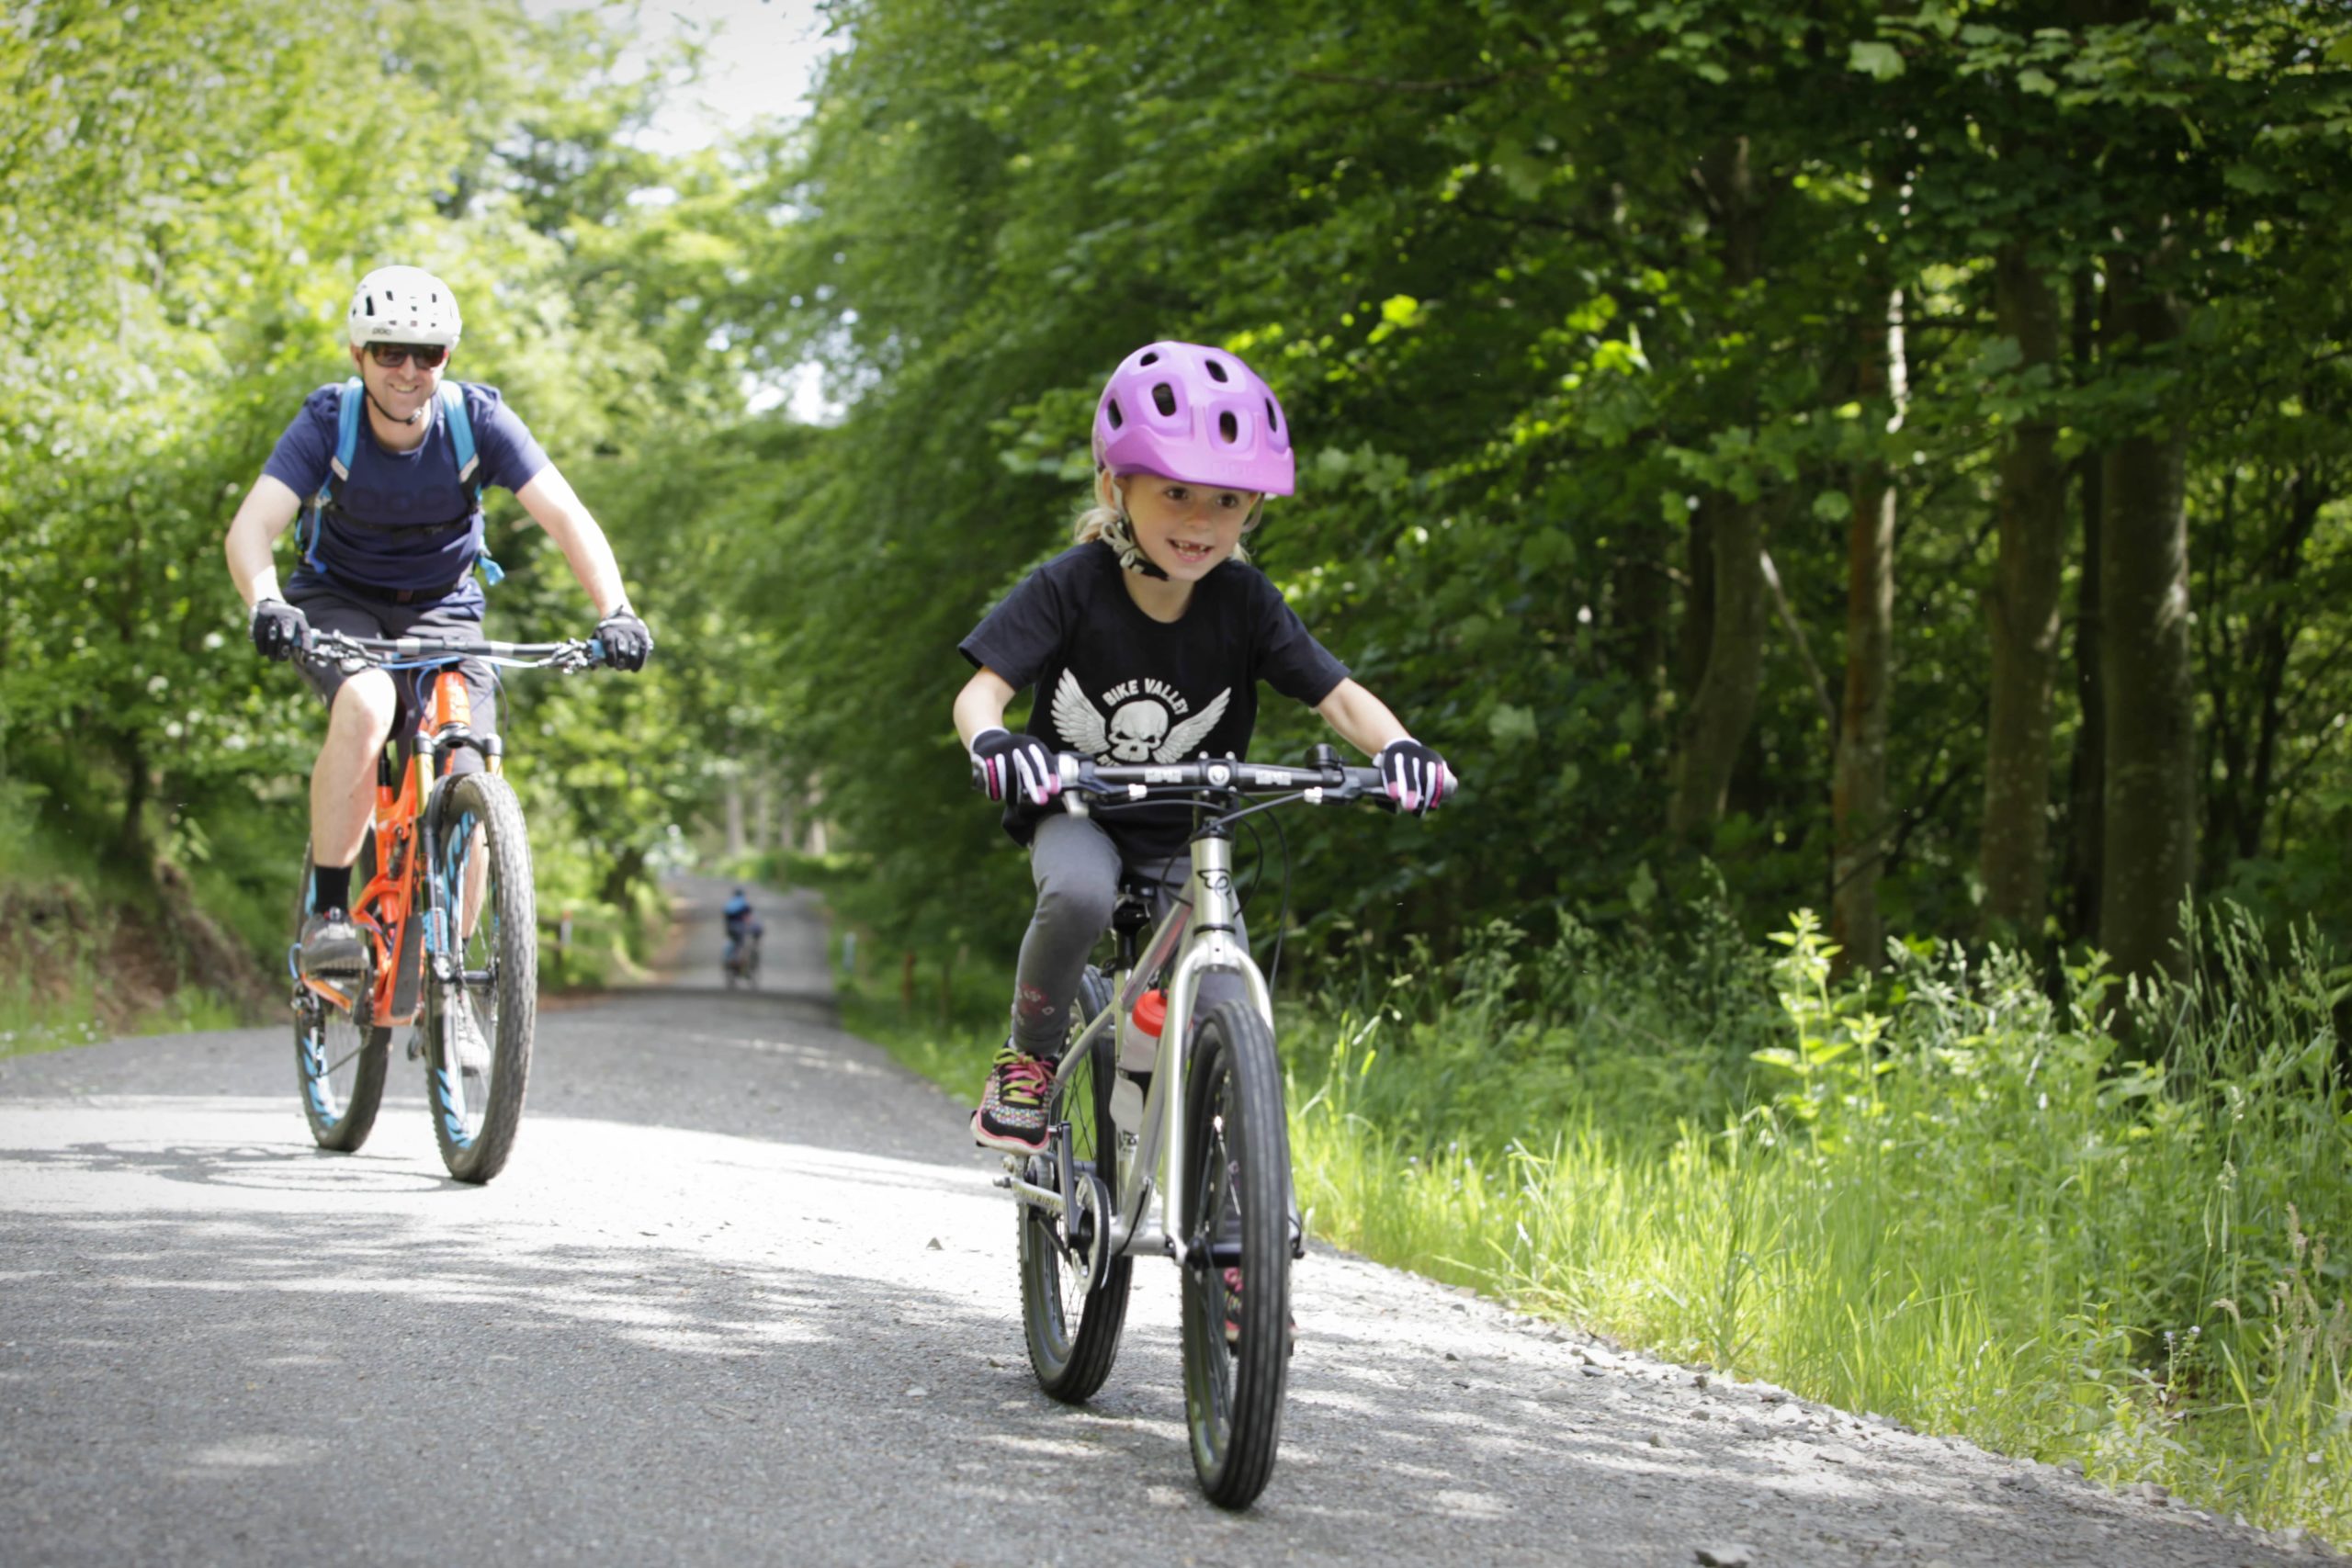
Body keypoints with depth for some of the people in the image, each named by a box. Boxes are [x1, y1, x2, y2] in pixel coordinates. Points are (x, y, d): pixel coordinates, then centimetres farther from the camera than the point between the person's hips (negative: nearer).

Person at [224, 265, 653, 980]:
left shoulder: (477, 419, -18)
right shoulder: (327, 423, -19)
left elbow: (567, 518, -24)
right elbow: (251, 526, -29)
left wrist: (615, 613, -41)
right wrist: (264, 602, -51)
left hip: (441, 610, 1)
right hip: (338, 604, -1)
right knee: (365, 704, -36)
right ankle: (326, 914, -27)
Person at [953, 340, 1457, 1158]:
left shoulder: (1245, 601, -13)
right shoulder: (1072, 586, -18)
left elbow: (1338, 694, -14)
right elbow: (983, 689, -22)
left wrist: (1396, 746, -36)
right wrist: (992, 741, -46)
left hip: (1184, 838, 2)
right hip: (1076, 813, -2)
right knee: (1078, 894, -37)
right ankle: (1027, 1058, -11)